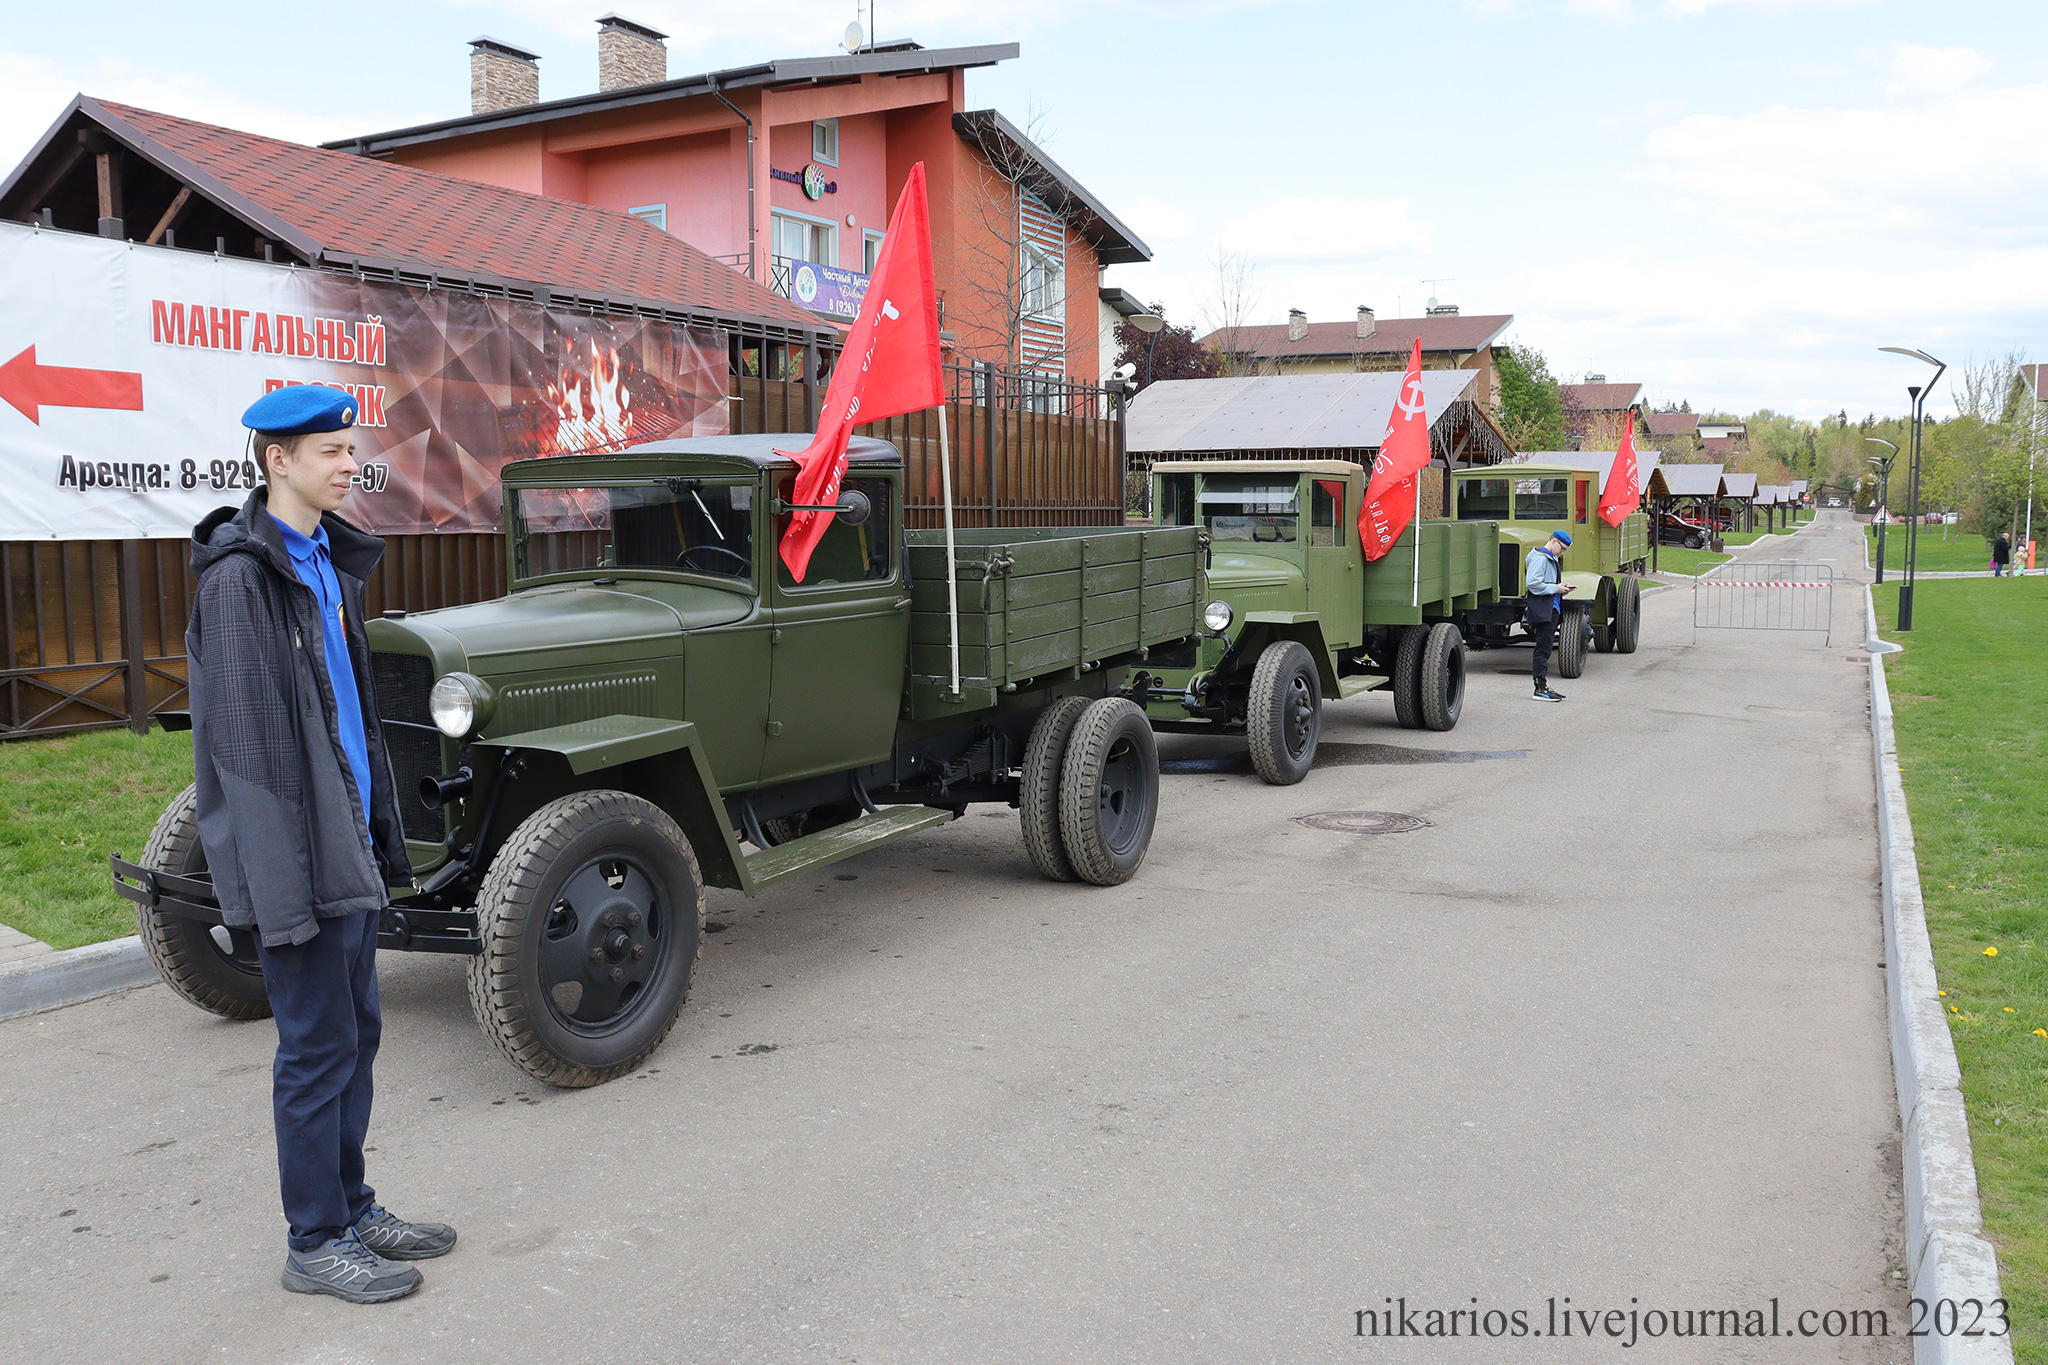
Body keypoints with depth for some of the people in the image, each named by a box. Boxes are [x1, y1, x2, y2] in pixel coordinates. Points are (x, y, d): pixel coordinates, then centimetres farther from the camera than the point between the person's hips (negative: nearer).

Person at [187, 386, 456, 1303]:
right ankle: (316, 1244, 16)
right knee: (318, 1043, 1)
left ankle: (351, 1205, 31)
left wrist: (377, 831, 17)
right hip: (295, 848, -9)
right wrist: (283, 888, -21)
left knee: (355, 1028, 16)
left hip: (349, 837, 9)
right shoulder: (241, 574, -15)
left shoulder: (325, 558, 13)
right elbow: (245, 742, -19)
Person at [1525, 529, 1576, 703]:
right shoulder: (1540, 558, -12)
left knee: (1545, 650, 13)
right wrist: (1555, 588, -18)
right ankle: (1540, 690, -4)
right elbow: (1532, 583, -22)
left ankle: (1543, 686, 18)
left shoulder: (1551, 559, 20)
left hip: (1551, 610, 10)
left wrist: (1563, 588, 4)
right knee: (1542, 649, -7)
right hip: (1542, 611, -10)